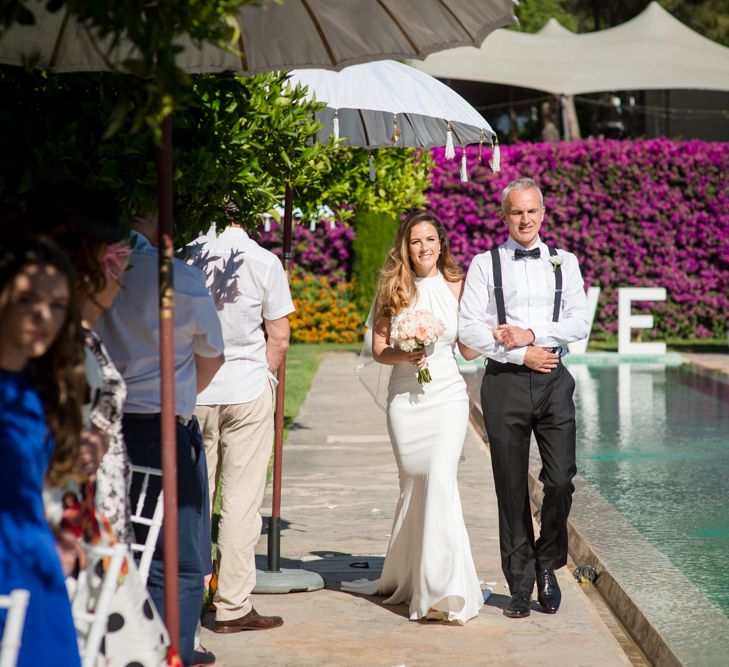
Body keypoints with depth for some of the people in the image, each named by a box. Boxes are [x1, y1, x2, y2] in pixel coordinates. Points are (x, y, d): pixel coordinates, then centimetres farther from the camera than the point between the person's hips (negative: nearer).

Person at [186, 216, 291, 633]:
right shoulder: (264, 262, -9)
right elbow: (279, 339, -5)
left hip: (191, 392, 2)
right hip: (248, 391, -2)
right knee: (241, 501, 2)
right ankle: (233, 608, 4)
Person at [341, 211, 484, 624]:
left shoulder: (456, 287, 2)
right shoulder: (393, 288, 5)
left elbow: (470, 351, 4)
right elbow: (379, 348, 6)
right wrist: (405, 356, -12)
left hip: (447, 395, -2)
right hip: (405, 396, 2)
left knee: (441, 478, -17)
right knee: (413, 483, 9)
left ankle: (443, 588, -16)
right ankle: (405, 578, 27)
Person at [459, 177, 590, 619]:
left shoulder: (564, 263, 12)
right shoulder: (485, 265, 6)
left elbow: (580, 323, 2)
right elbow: (469, 327, -3)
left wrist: (532, 334, -10)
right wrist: (520, 354, -9)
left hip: (554, 381, 1)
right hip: (505, 382, -1)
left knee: (561, 481, -7)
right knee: (512, 488, 2)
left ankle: (547, 565, 17)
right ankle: (520, 584, 11)